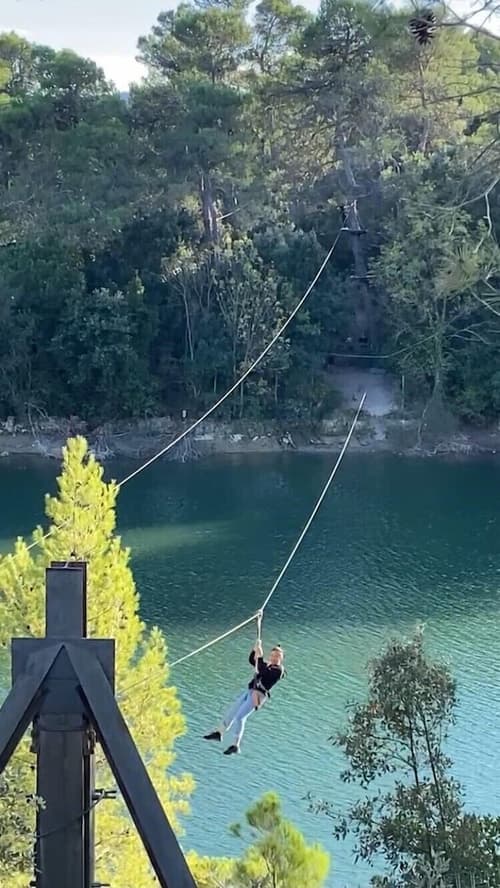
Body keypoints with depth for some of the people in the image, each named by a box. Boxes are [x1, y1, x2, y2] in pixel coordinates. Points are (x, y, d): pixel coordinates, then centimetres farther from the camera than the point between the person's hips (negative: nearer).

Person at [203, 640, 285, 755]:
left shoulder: (278, 670, -7)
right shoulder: (266, 665, 18)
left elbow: (262, 672, -22)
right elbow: (251, 660, 23)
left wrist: (260, 657, -19)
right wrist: (255, 649, 9)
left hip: (259, 694, -9)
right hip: (250, 691, 9)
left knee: (240, 716, -18)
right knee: (231, 712, 15)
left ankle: (236, 745, -13)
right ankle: (219, 733, 33)